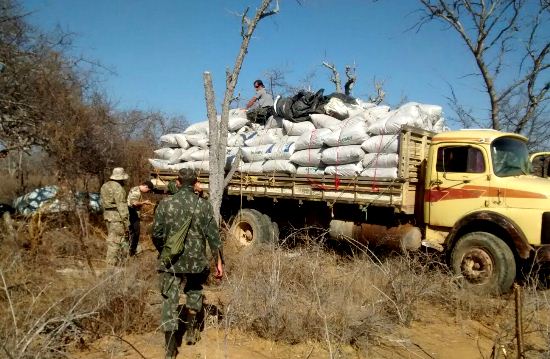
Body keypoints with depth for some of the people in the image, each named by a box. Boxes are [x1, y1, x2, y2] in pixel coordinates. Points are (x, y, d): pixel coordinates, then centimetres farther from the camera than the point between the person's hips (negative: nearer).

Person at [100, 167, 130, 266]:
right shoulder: (118, 188, -17)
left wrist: (106, 213, 22)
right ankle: (112, 262, 2)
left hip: (107, 214, 9)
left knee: (112, 238, 16)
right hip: (117, 217, -9)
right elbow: (122, 206, -18)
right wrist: (126, 221, -15)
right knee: (115, 239, -3)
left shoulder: (104, 186, 11)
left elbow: (103, 202, 15)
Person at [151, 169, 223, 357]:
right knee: (194, 291, 27)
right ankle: (191, 328, 30)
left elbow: (156, 234, -3)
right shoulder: (204, 205, -6)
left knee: (170, 301, 7)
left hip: (170, 261, 0)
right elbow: (213, 235, -7)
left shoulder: (165, 203, -5)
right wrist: (219, 261, 1)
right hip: (196, 261, 1)